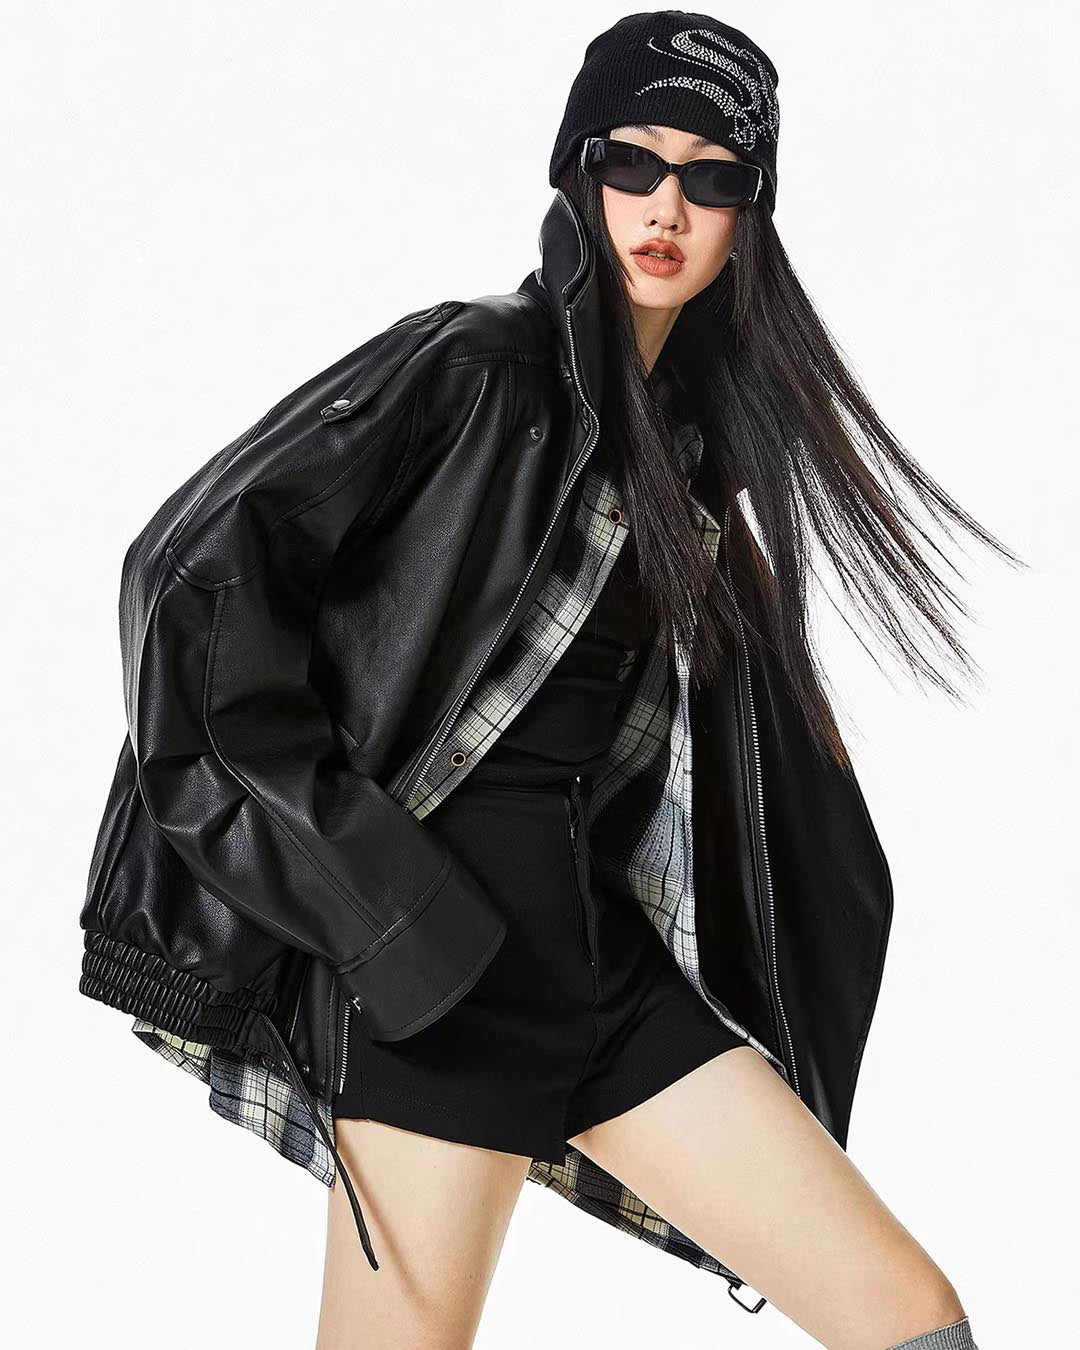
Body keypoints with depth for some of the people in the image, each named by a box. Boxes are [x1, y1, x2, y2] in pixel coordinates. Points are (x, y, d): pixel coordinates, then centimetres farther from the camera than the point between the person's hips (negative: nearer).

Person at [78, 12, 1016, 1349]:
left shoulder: (693, 441, 16)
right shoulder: (469, 367, -5)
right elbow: (197, 565, -11)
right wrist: (335, 861, -13)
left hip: (611, 949, 7)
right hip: (436, 953, -6)